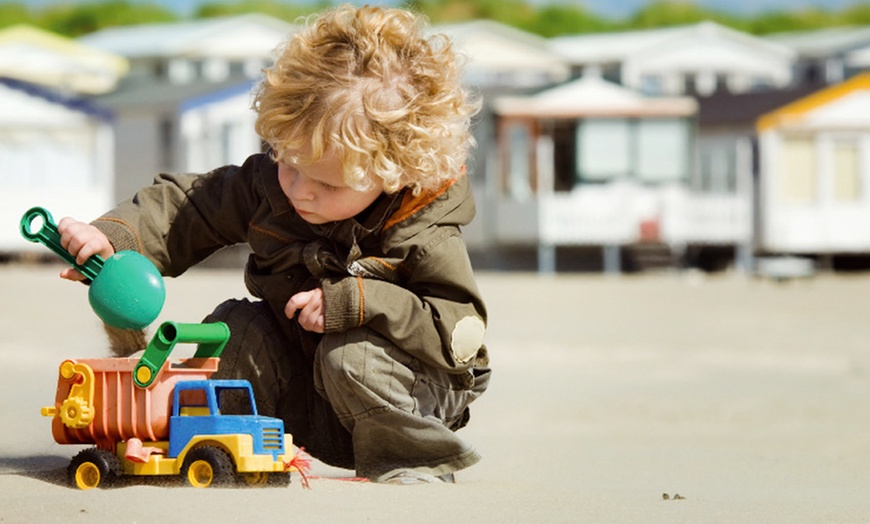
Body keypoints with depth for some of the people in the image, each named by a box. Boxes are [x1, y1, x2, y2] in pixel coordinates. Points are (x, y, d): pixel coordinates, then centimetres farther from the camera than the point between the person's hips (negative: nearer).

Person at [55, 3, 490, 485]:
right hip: (298, 392, 5)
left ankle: (415, 461, -12)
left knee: (350, 354, -33)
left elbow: (462, 332, -27)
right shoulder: (269, 181, -9)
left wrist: (356, 302, -34)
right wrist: (110, 238, -19)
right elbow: (184, 209, -1)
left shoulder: (424, 233, -23)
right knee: (233, 328, -17)